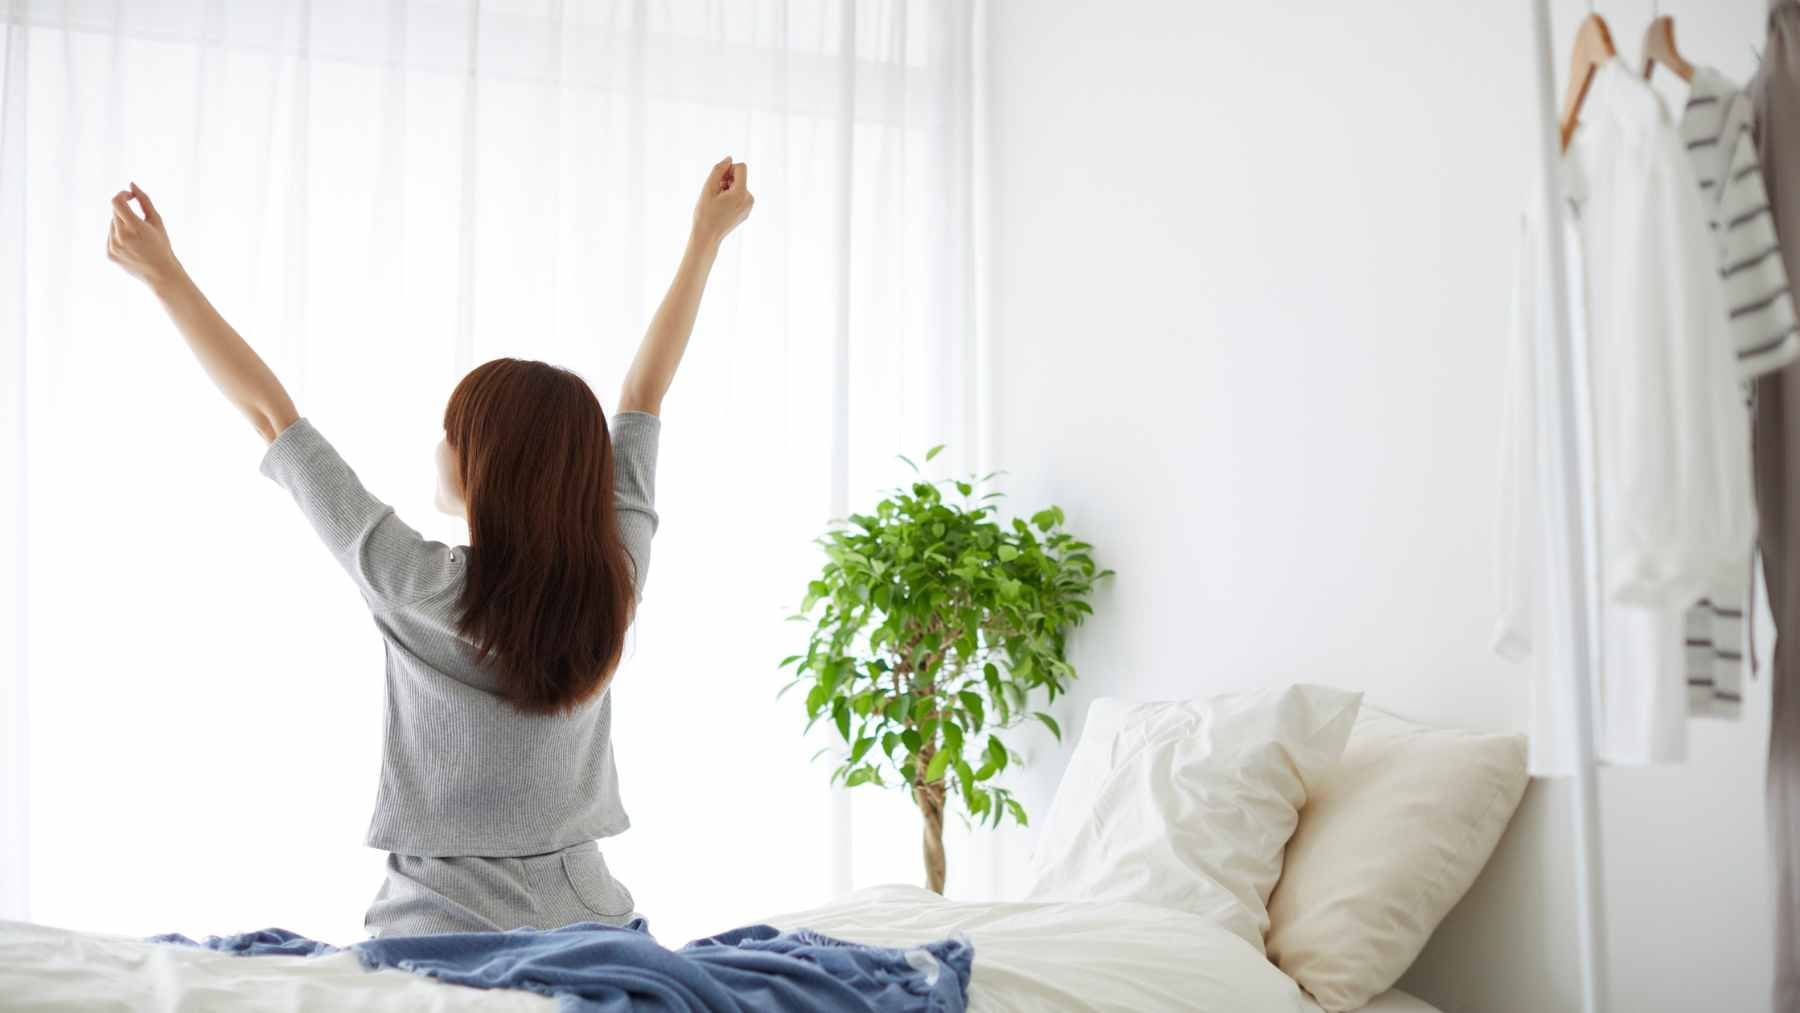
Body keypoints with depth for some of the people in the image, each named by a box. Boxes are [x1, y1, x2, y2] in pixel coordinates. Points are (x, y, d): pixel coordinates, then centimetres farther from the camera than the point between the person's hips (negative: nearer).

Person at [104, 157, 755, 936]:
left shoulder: (424, 590, -20)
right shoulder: (612, 577, -11)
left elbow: (272, 416, -13)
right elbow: (643, 396, 1)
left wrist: (164, 276, -4)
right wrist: (707, 237, 12)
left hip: (442, 933, -3)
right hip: (590, 925, 3)